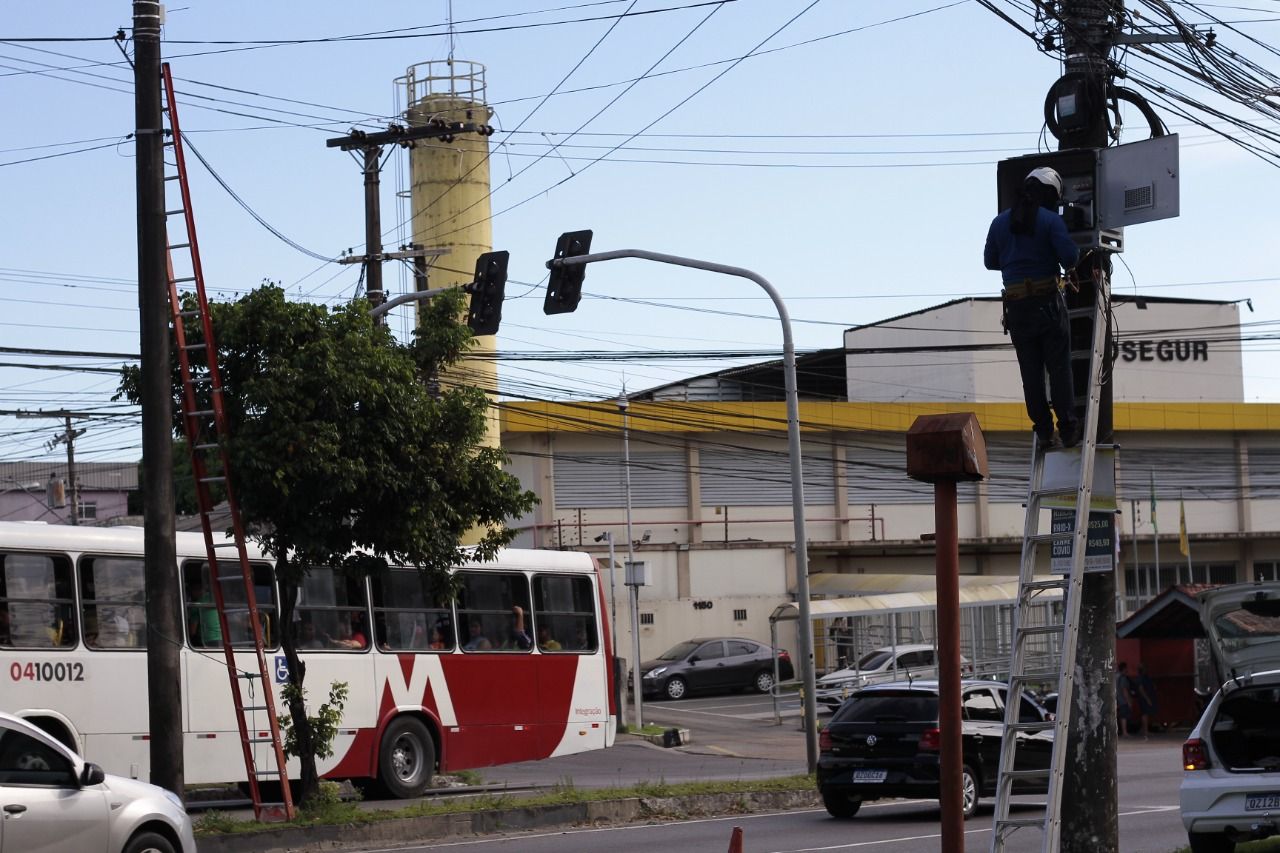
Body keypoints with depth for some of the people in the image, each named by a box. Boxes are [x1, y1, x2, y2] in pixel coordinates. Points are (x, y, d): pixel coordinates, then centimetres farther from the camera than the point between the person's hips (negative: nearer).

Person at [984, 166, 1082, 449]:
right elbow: (1069, 258, -15)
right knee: (1059, 366, 2)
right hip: (1048, 303, -4)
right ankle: (1068, 430, 0)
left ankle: (1043, 430, 7)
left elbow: (990, 261, 13)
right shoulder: (1051, 220, -7)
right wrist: (1076, 254, 8)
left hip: (1016, 307, 4)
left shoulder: (1000, 222, 7)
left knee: (1030, 370, 9)